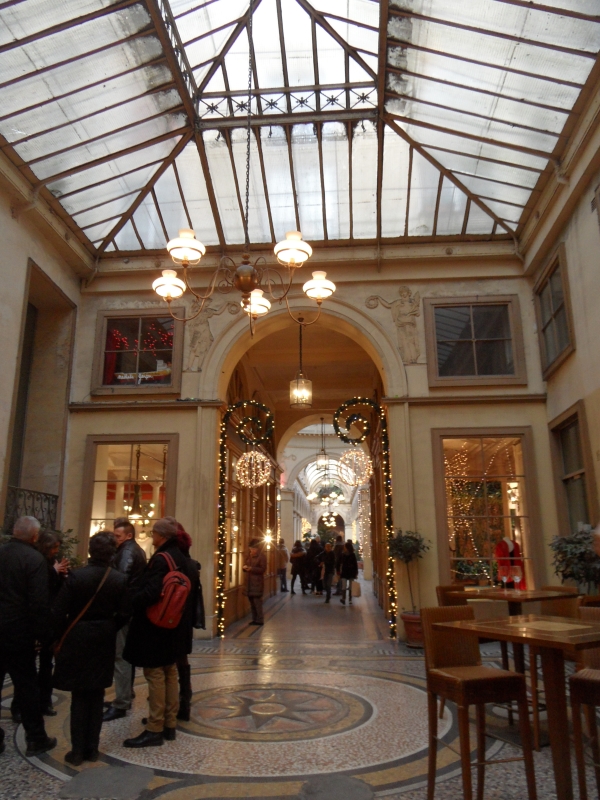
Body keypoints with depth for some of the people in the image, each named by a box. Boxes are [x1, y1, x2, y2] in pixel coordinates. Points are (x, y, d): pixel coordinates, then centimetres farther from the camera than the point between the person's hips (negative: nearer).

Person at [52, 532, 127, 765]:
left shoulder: (76, 576, -15)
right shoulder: (120, 579, -9)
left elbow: (59, 613, -12)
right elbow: (123, 615, -6)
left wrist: (61, 637, 4)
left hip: (77, 641, -2)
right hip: (104, 642, 2)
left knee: (79, 696, 9)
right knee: (96, 696, 14)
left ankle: (78, 751, 15)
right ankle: (92, 748, 21)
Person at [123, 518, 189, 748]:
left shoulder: (160, 559, -22)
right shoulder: (179, 557, 6)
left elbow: (150, 592, -31)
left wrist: (130, 603, -17)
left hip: (154, 624, -9)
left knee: (155, 674, 0)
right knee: (170, 672, 15)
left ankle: (154, 729, 9)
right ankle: (170, 724, 26)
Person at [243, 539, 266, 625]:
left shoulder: (262, 556, -8)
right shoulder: (249, 555, 11)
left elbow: (263, 569, -12)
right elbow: (245, 564, 17)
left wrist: (251, 568, -22)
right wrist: (244, 567, -7)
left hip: (257, 582, -7)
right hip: (249, 581, 7)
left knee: (257, 601, -8)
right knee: (252, 601, 10)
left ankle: (260, 620, -1)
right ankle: (254, 619, 19)